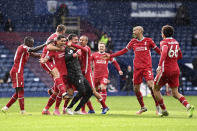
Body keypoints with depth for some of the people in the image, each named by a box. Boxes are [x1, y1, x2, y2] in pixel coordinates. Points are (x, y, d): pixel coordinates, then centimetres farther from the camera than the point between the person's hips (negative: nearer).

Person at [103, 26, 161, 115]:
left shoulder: (148, 41, 2)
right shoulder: (133, 42, 11)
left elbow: (158, 50, 8)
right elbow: (123, 51, 16)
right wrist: (110, 56, 14)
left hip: (147, 67, -4)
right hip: (137, 68, 4)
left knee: (151, 85, -19)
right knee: (136, 89, 3)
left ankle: (157, 107, -8)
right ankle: (143, 107, 21)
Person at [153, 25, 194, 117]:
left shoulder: (164, 42, -8)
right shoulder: (176, 42, 14)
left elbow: (164, 52, -28)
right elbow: (180, 56, 23)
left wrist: (160, 65, -34)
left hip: (165, 70, -6)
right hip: (176, 70, 6)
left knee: (156, 89, 13)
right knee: (175, 93, 8)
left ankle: (164, 110, 10)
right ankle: (188, 106, -18)